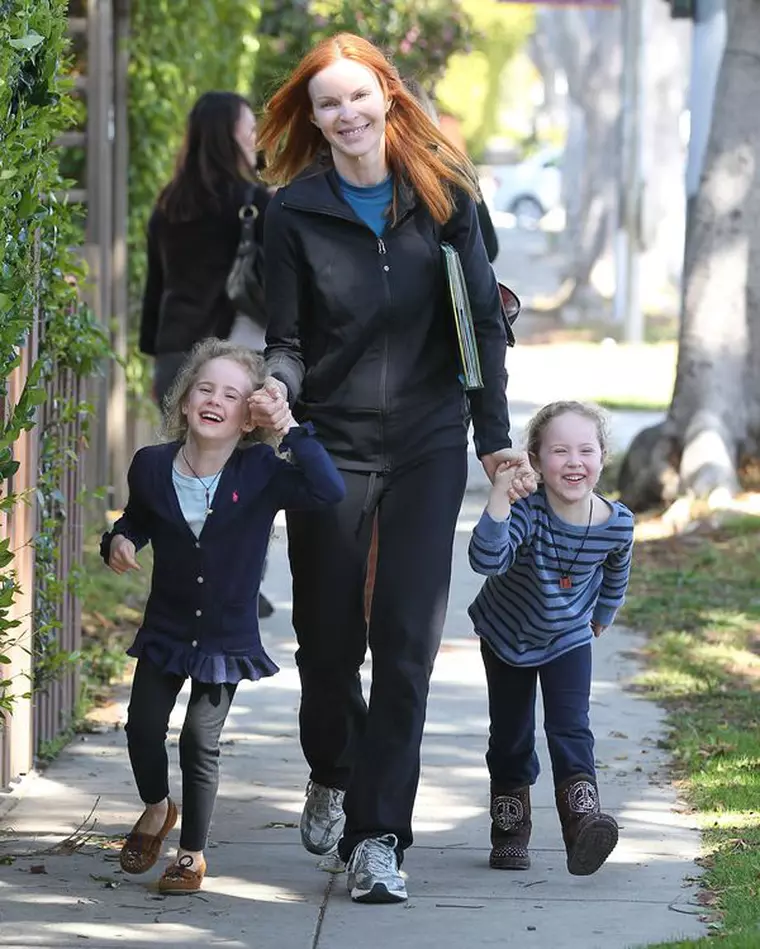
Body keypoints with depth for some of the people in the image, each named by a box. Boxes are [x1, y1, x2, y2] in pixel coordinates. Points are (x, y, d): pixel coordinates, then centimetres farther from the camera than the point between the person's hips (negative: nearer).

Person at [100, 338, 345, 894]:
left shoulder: (261, 474, -15)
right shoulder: (152, 467, -7)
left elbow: (331, 491, -29)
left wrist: (291, 429, -30)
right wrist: (119, 541, -8)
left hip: (228, 635, -2)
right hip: (166, 628, 2)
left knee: (201, 741, -2)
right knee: (143, 726, 1)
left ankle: (194, 852, 17)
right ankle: (156, 809, 34)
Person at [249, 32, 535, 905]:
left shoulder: (443, 194, 1)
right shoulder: (295, 211, -1)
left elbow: (483, 318, 4)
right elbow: (287, 338, 1)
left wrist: (494, 438, 1)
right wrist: (276, 387, -21)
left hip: (427, 446, 0)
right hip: (330, 442, 0)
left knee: (406, 643, -6)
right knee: (328, 638, 7)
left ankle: (377, 836, -3)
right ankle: (331, 775, 38)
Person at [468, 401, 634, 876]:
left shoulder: (618, 523, -21)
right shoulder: (527, 511, -32)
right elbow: (487, 560, -49)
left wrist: (603, 614, 17)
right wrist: (499, 498, -58)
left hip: (568, 637, 1)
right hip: (506, 636, -1)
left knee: (571, 726, -16)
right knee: (511, 734, 9)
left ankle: (582, 812, -25)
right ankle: (510, 828, 23)